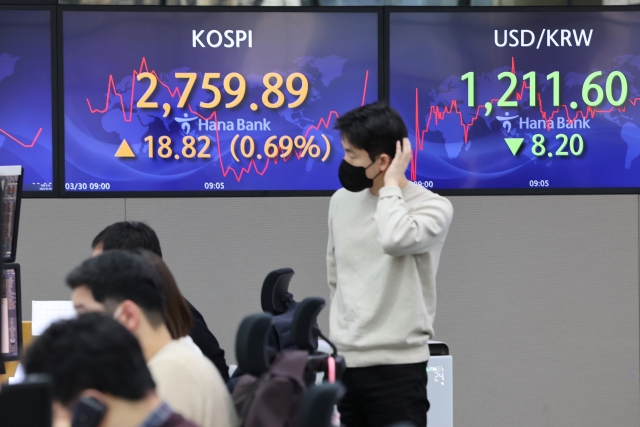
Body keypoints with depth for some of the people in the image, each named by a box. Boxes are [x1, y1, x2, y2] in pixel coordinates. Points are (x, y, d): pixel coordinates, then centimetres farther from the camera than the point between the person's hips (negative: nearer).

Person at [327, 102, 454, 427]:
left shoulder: (432, 206, -8)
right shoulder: (341, 200, 10)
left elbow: (396, 241, -30)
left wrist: (392, 184, -15)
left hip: (396, 366, -6)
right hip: (343, 363, 6)